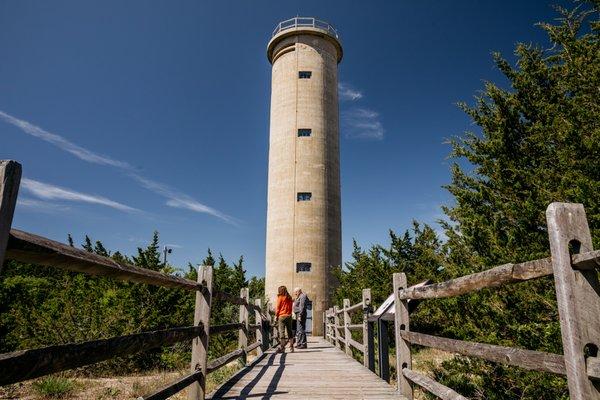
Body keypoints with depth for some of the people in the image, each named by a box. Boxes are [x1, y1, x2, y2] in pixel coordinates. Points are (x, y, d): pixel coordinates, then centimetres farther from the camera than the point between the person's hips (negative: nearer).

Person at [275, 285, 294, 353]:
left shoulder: (280, 297, -4)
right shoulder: (289, 298, 11)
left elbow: (277, 307, -3)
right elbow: (291, 307, 12)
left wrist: (276, 315, 4)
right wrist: (290, 314, 14)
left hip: (281, 316, -5)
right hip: (289, 316, 5)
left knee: (281, 332, -3)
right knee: (289, 331, 10)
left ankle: (282, 347, -6)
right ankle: (291, 347, 9)